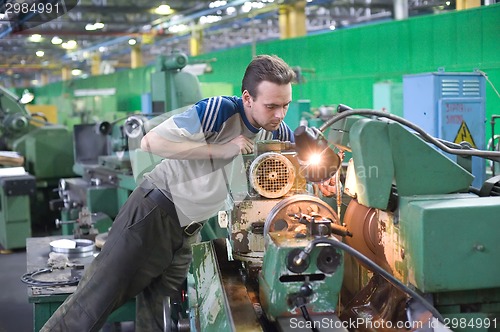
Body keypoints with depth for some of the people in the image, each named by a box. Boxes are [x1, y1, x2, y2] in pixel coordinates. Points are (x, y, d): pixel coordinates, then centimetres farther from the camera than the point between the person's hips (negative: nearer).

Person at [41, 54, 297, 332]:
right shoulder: (220, 110, -22)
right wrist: (220, 149, -26)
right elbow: (151, 142, -27)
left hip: (189, 228, 7)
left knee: (157, 305, 7)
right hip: (157, 208, -7)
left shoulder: (277, 131, 0)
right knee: (101, 293, -5)